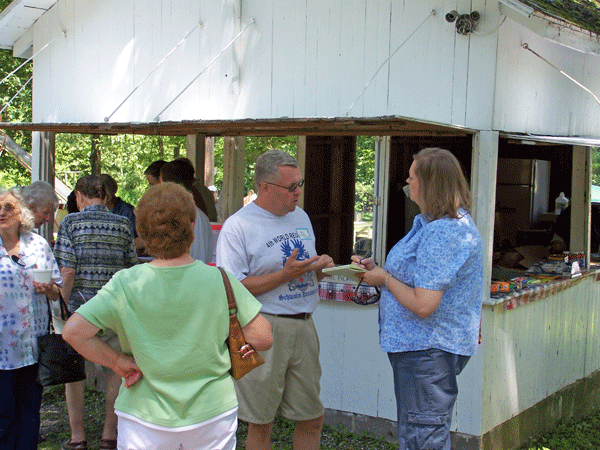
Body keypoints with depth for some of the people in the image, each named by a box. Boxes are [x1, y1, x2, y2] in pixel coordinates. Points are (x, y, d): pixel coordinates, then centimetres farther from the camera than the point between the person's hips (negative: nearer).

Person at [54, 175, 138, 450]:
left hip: (79, 307, -2)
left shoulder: (71, 223, -4)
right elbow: (133, 270, 4)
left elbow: (67, 271, -11)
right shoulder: (123, 225, 3)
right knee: (116, 369, 13)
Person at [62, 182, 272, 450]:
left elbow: (73, 332, -16)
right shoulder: (220, 281, -13)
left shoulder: (125, 284, -12)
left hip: (145, 418, 0)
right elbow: (262, 338, -9)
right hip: (213, 414, 0)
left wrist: (118, 362, -6)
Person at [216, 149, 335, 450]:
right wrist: (286, 274, -19)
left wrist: (321, 266, 0)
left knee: (312, 419, 11)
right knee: (260, 424, 4)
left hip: (304, 325, 6)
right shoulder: (237, 226, -9)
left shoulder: (300, 217, 14)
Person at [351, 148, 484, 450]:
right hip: (422, 346, 11)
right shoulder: (442, 223, 11)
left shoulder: (442, 233, -24)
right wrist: (377, 269, 10)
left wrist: (385, 279, -12)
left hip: (428, 351, -11)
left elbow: (423, 305, -28)